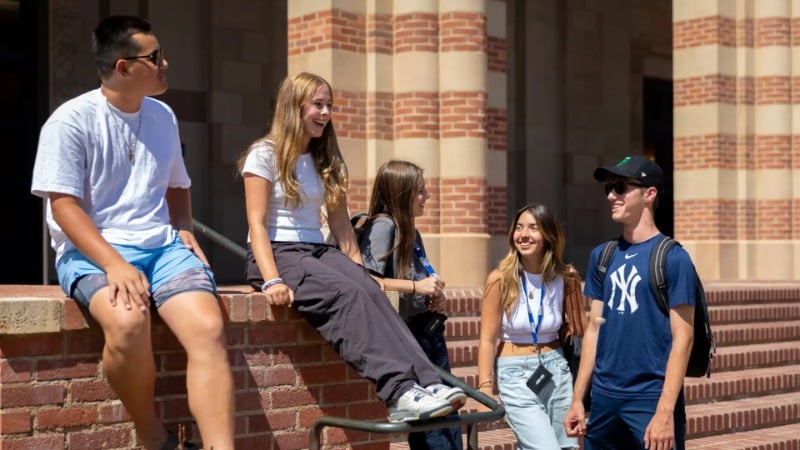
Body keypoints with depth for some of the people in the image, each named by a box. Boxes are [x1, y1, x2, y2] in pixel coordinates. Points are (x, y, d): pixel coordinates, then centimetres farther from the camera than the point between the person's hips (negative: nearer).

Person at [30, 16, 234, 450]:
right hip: (92, 251, -5)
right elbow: (64, 205, -11)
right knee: (129, 322, -36)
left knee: (209, 328, -25)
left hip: (162, 246, 5)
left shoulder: (163, 117, 13)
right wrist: (114, 264, -23)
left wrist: (184, 231, 8)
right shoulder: (72, 120, -5)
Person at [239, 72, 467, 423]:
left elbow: (341, 224, 15)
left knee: (371, 291, -27)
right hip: (277, 253, -6)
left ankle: (427, 383, -42)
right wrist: (272, 281, -24)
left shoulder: (327, 161, 17)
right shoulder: (265, 155, -3)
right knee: (347, 295, -33)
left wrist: (359, 268, 1)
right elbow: (257, 223, -11)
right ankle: (401, 393, -46)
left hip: (318, 251, 6)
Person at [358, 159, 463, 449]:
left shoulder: (411, 231, 17)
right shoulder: (383, 225, -9)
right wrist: (417, 286, -20)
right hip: (410, 333, -9)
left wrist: (435, 295, 6)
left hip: (430, 330, 9)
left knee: (449, 426, 8)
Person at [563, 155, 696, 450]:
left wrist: (665, 412, -17)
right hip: (604, 396, 5)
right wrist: (577, 399, 9)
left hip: (651, 400, -5)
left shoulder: (672, 258, -8)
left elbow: (682, 338, -11)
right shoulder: (602, 256, 9)